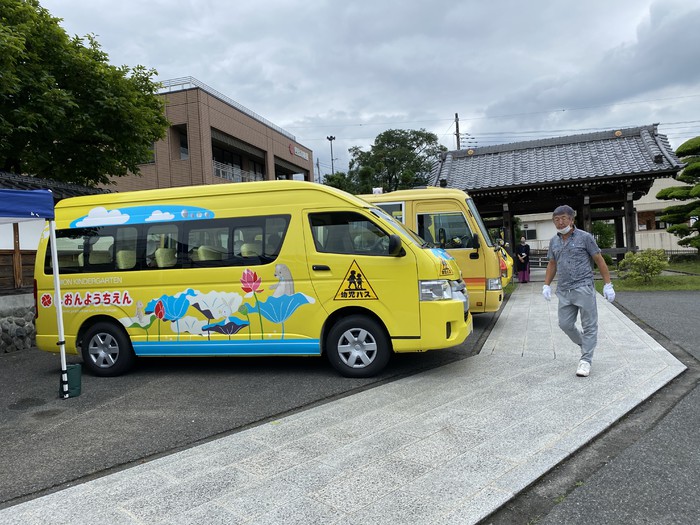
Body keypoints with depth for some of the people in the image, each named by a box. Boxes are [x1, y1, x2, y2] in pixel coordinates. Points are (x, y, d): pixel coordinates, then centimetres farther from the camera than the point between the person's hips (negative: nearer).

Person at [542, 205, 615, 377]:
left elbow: (599, 260, -1)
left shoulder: (584, 237, -3)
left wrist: (608, 284, -5)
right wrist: (546, 285, 10)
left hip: (583, 288, -5)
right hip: (564, 291, 5)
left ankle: (586, 360, 8)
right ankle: (585, 345, 32)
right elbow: (552, 264, 19)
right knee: (565, 324, 7)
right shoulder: (554, 241, 11)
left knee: (589, 326, 0)